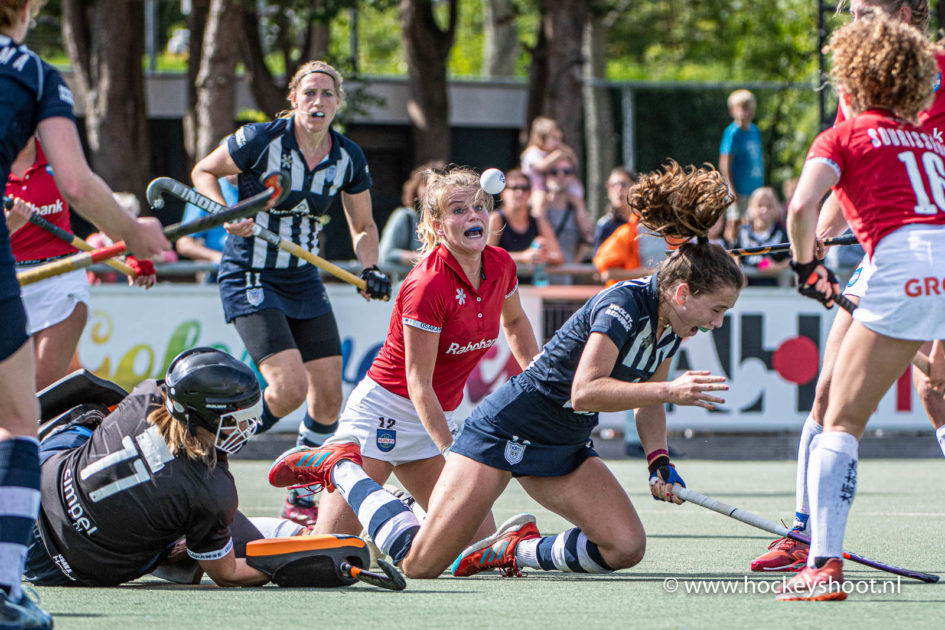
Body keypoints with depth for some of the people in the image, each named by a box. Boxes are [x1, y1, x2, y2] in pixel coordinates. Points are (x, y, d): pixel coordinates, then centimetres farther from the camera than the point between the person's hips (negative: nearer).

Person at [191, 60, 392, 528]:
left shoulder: (348, 158, -1)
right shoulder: (262, 139, -15)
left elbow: (362, 226, 12)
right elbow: (203, 172, -2)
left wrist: (369, 269, -7)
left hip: (304, 282, 6)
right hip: (250, 278, -6)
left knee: (328, 393, 1)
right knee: (290, 387, -20)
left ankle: (301, 500, 18)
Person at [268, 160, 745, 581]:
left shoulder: (670, 327, 3)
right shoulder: (625, 305, -23)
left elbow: (647, 403, 17)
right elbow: (585, 391, -33)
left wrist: (658, 462, 2)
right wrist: (669, 391, -36)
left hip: (562, 451, 8)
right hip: (505, 431, -8)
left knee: (625, 547, -13)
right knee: (419, 564, -9)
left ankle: (517, 549, 10)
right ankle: (339, 467, 14)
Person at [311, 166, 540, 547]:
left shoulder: (501, 266, -2)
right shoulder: (428, 286, -23)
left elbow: (515, 322, 22)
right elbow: (418, 381, -21)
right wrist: (453, 456, -26)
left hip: (435, 417, 7)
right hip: (384, 408, -7)